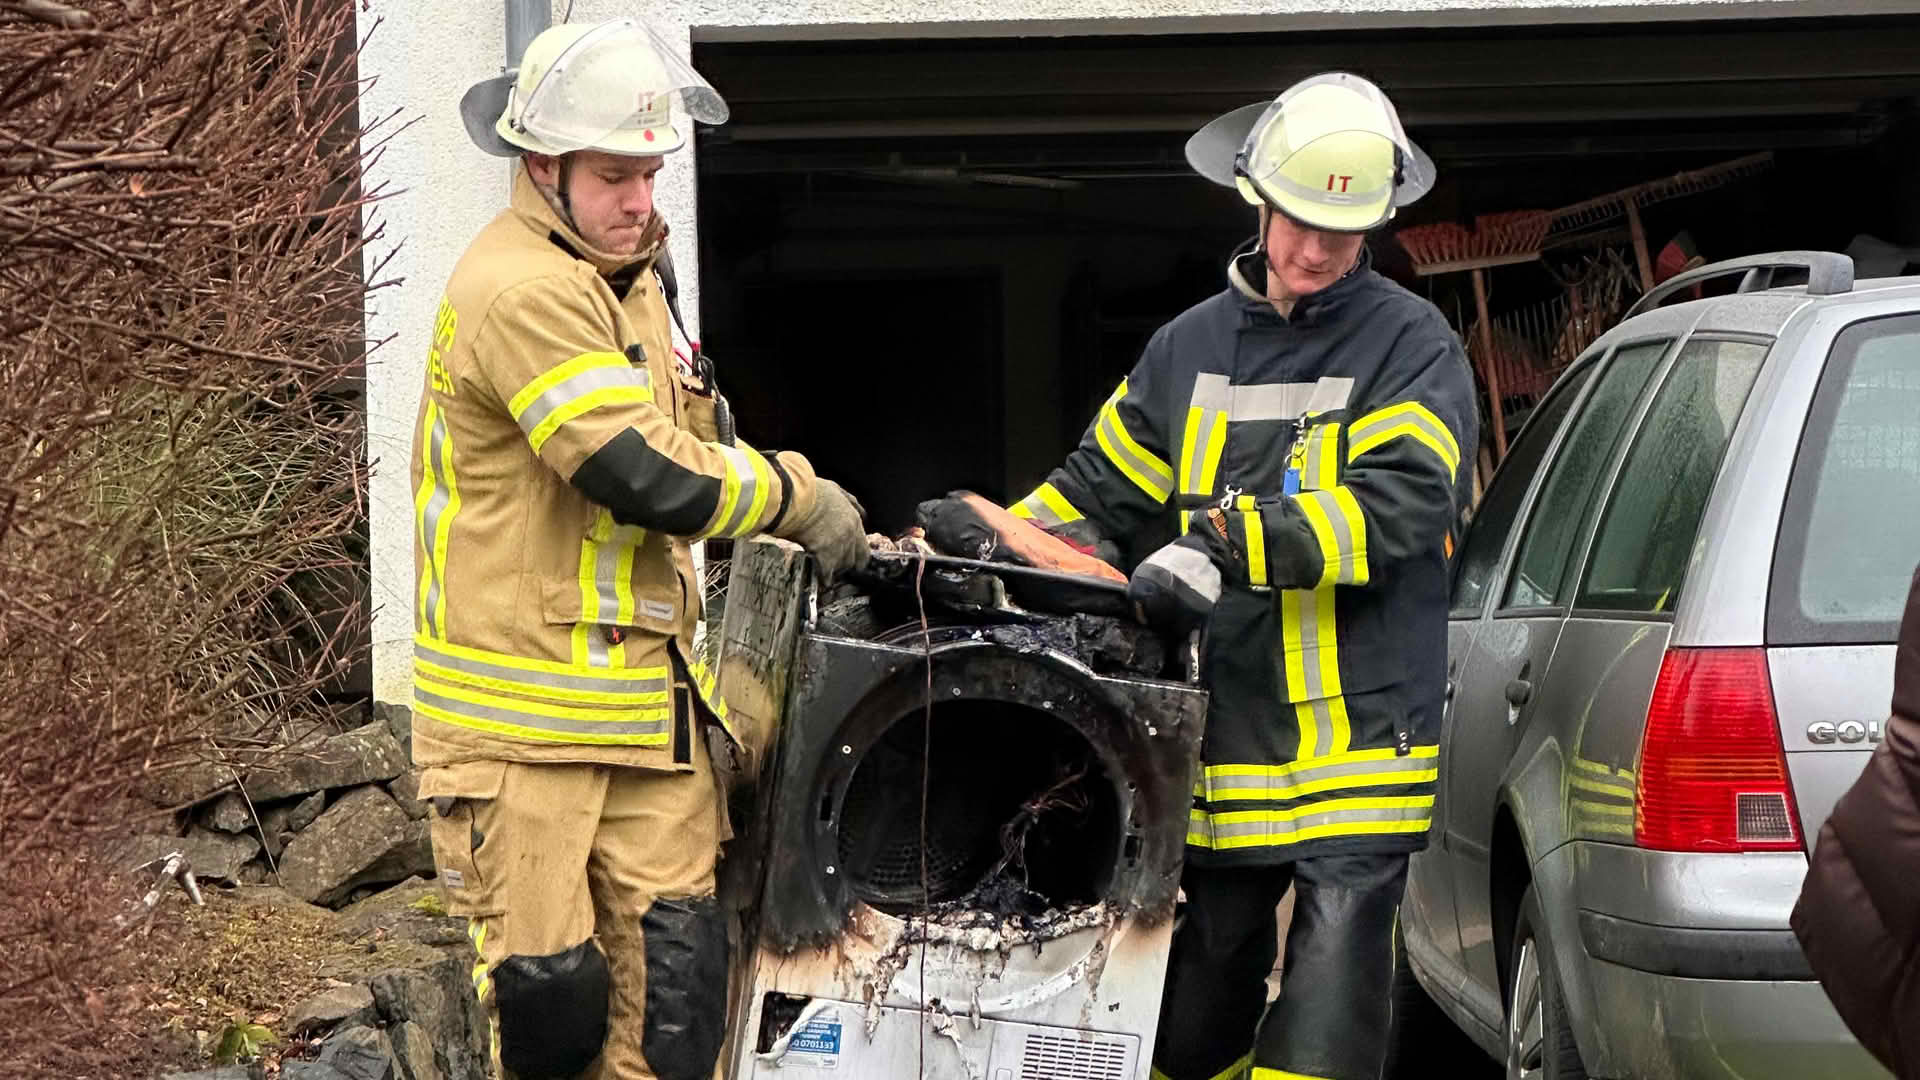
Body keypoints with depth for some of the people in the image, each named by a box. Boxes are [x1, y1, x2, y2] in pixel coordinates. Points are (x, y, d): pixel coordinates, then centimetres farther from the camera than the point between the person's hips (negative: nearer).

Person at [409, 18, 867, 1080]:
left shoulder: (628, 277, 18)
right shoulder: (523, 291, -15)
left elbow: (689, 441, 30)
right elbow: (648, 476, -20)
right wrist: (796, 495, -5)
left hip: (643, 699, 9)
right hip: (523, 714, -9)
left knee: (674, 992, 1)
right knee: (550, 993, -7)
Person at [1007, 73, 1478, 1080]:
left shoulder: (1409, 344, -1)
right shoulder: (1192, 345, 16)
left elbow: (1404, 500, -16)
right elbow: (1102, 489, 25)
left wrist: (1228, 545, -23)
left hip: (1356, 727, -5)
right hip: (1221, 734, 5)